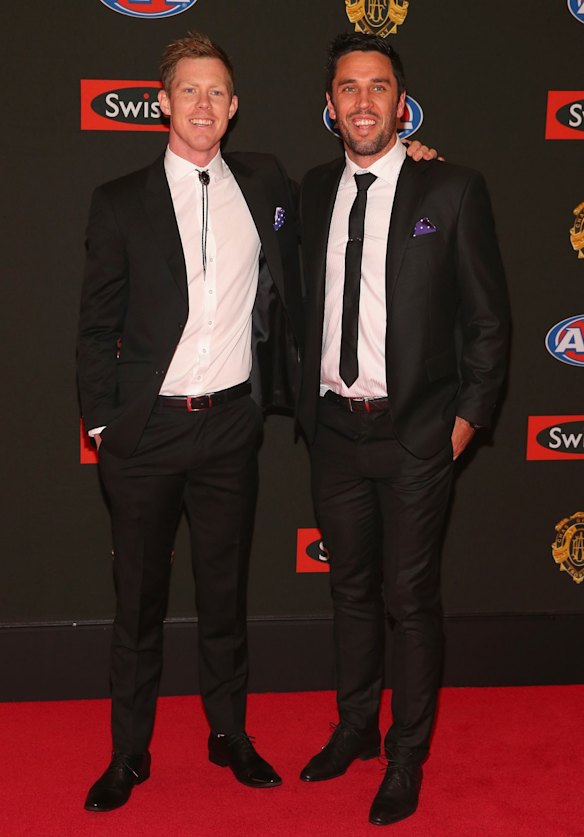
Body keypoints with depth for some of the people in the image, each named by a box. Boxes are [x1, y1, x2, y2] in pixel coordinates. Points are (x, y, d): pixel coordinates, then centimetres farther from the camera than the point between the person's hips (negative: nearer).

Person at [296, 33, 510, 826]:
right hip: (334, 427, 4)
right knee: (351, 590, 17)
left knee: (410, 599, 5)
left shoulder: (452, 190, -7)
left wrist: (468, 417, -6)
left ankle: (407, 757, 24)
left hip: (415, 434, -4)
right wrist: (309, 401, 8)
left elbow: (488, 318, -4)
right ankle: (355, 729, 36)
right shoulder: (315, 191, 6)